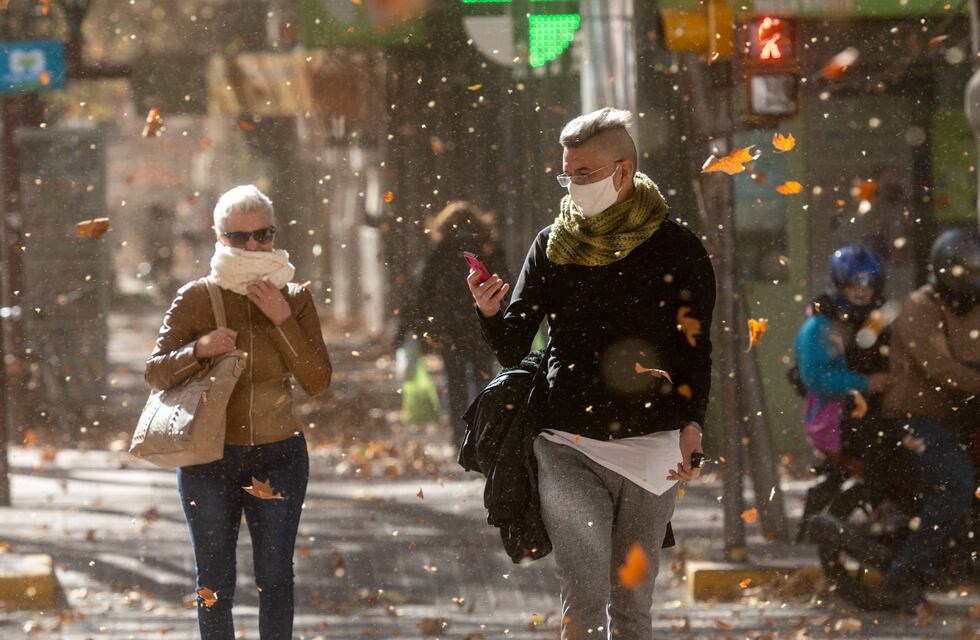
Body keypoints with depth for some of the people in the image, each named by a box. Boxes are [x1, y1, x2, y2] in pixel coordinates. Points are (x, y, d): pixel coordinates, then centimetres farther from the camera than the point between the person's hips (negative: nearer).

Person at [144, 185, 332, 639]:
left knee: (275, 577, 3)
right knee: (215, 582, 3)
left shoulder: (294, 299, 2)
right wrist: (198, 350, -22)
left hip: (278, 456, 1)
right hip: (210, 458, -1)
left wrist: (283, 321, -15)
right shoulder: (196, 299, -3)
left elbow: (318, 383, -5)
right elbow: (155, 373, -3)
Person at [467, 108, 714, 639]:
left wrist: (691, 423, -10)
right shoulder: (553, 245, 7)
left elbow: (696, 350, 5)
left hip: (650, 451, 0)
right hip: (568, 450, 0)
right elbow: (513, 351, 8)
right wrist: (490, 313, -14)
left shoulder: (677, 250, 3)